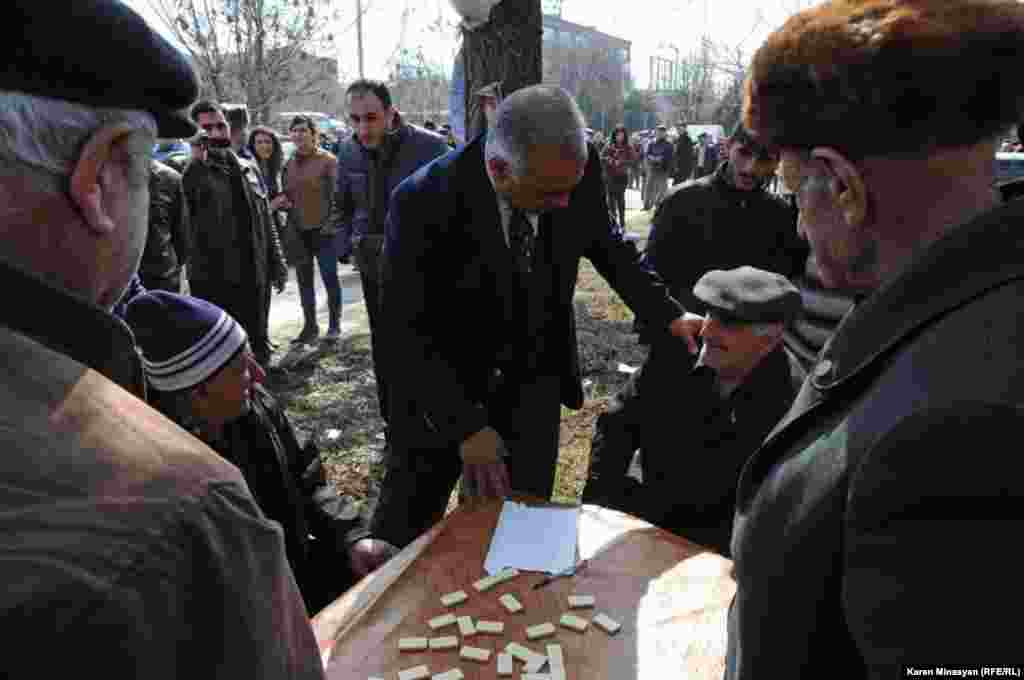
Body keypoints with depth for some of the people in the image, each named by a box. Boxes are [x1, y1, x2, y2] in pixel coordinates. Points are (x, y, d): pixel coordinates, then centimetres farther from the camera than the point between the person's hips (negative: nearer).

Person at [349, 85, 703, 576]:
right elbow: (407, 332, -19)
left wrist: (668, 314, -3)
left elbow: (606, 246, 5)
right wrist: (465, 426, -21)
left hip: (531, 387, 3)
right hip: (443, 388, -2)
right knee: (404, 524, 15)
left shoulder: (577, 172, -16)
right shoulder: (423, 203, -27)